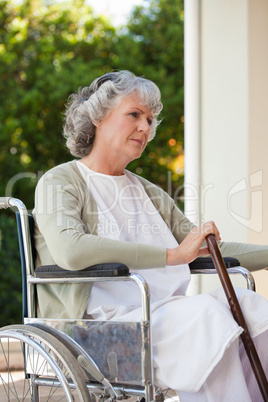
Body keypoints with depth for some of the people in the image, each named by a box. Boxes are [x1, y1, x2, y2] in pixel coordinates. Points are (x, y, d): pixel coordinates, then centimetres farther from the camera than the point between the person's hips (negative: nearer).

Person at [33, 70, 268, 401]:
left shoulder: (149, 194, 25)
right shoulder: (59, 182, 2)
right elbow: (69, 250, -20)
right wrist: (173, 255, -21)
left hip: (164, 312, 6)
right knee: (207, 311, -31)